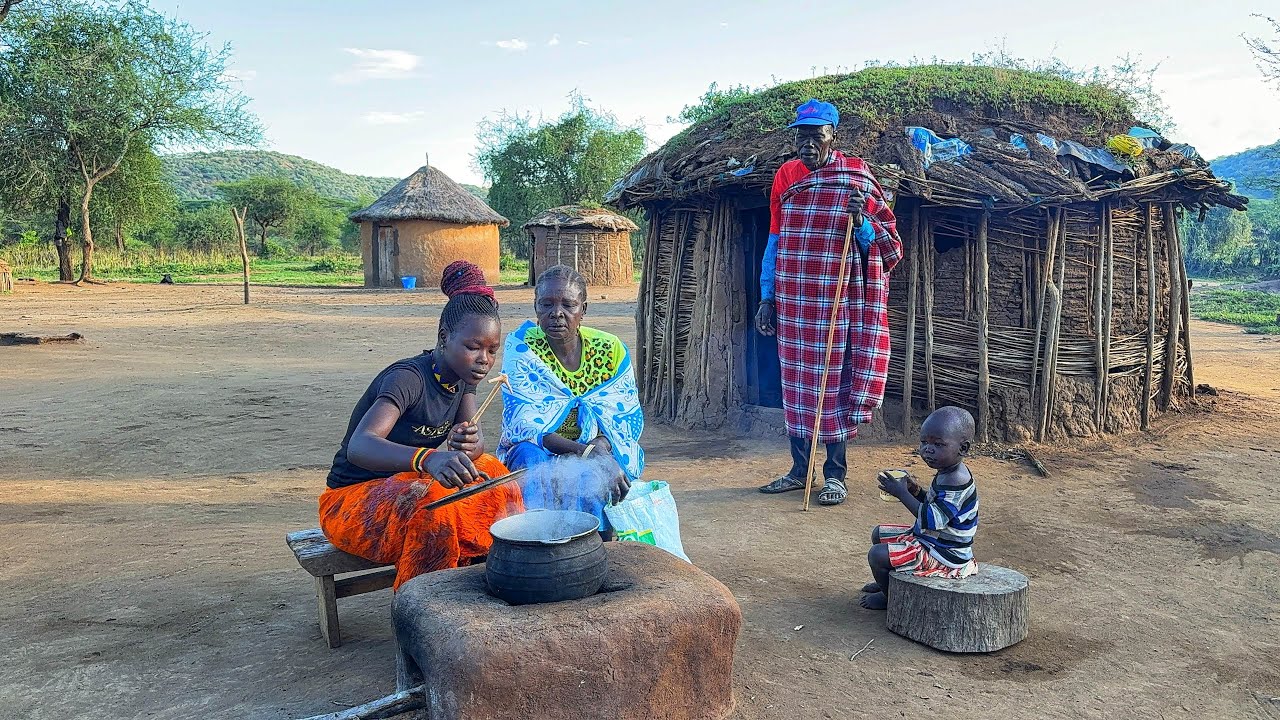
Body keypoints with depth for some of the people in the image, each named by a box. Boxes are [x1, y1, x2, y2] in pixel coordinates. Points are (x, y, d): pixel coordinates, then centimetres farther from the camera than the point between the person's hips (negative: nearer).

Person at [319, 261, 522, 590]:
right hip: (353, 500, -7)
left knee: (491, 475, -13)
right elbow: (359, 447, -41)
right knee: (430, 504, -35)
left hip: (403, 489, 7)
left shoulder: (461, 376, 0)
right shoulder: (408, 378, -25)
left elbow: (473, 437, -9)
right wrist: (429, 459, -60)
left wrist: (468, 444, -35)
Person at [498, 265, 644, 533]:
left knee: (590, 474, -33)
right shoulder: (521, 347, -11)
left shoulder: (610, 349, -5)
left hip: (603, 449, 1)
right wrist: (583, 450, -34)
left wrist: (602, 445, -26)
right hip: (540, 451, 0)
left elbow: (630, 418, -2)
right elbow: (523, 424, -19)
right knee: (530, 456, -34)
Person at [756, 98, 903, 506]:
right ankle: (799, 469, 21)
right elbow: (775, 241, 12)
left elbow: (881, 245, -1)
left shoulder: (856, 178, -4)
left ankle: (835, 474, 14)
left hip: (838, 301, -4)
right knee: (795, 380, 9)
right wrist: (767, 298, 8)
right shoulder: (785, 177, 7)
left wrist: (860, 222, -22)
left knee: (834, 381, 2)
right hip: (793, 302, 4)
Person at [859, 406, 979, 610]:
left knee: (877, 555, -16)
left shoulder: (956, 482, -30)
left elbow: (930, 520, -33)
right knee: (879, 534, 22)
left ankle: (890, 598, 11)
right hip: (928, 539, 11)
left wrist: (902, 493, -26)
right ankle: (886, 582, 39)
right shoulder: (947, 473, 3)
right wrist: (916, 491, -2)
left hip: (943, 555, -11)